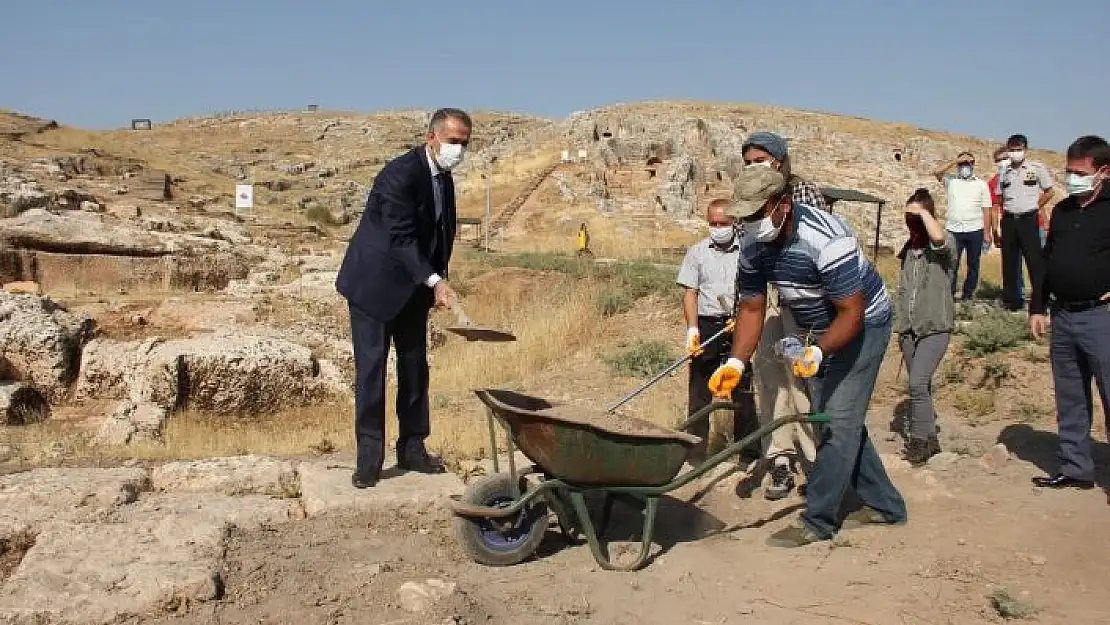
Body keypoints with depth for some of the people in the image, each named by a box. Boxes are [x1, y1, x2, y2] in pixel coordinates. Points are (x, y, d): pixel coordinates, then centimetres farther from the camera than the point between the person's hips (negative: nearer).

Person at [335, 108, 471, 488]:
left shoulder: (444, 179, 5)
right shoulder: (400, 174, -22)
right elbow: (401, 237, -28)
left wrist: (437, 281, 8)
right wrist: (435, 281, -36)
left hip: (413, 287, 8)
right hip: (375, 284, -8)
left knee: (415, 366, 9)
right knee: (371, 367, -6)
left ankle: (412, 448, 18)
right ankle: (369, 458, 1)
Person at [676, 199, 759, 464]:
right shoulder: (697, 252, 4)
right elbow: (690, 293, 1)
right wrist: (692, 328, -10)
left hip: (738, 326, 0)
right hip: (706, 325, 0)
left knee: (743, 390, 6)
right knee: (699, 392, 3)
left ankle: (749, 450, 17)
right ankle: (696, 450, 11)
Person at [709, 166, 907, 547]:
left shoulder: (826, 239, -34)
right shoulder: (753, 248, -12)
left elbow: (852, 312, -33)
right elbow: (751, 308, -4)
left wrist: (818, 353, -48)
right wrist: (737, 363, -17)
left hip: (862, 325, -8)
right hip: (821, 332, 8)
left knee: (838, 419, -12)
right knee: (832, 415, 13)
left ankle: (817, 521, -5)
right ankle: (885, 505, 26)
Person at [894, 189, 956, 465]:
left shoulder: (946, 242, -7)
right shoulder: (910, 247, 13)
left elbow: (938, 237, -34)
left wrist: (923, 212, -20)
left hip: (935, 327, -7)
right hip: (909, 328, 7)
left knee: (917, 382, -17)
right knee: (920, 385, 12)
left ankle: (919, 442, -6)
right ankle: (929, 441, 24)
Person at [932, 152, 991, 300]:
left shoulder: (981, 184, 8)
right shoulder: (951, 181, 9)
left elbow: (986, 210, 4)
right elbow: (937, 173, -10)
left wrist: (987, 233, -1)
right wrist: (955, 162, -12)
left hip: (975, 230, 1)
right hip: (953, 230, -1)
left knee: (973, 264, 7)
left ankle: (968, 294, 15)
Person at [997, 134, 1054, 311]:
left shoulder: (1037, 168, -1)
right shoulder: (1004, 172, 9)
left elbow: (1048, 192, 6)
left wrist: (1034, 207, 0)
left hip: (1028, 220, -4)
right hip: (1008, 221, 4)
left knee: (1035, 260, -6)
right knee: (1009, 262, 6)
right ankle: (1011, 299, 15)